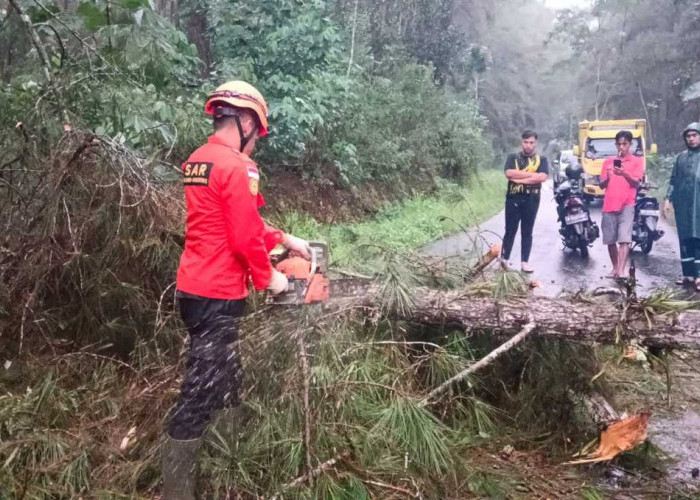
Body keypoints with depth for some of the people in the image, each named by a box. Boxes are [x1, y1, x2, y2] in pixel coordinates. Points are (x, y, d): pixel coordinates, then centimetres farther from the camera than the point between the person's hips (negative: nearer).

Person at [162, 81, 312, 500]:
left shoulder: (197, 161, 12)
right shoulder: (237, 166, -18)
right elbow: (245, 236, -20)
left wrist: (286, 240, 21)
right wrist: (268, 278, -4)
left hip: (194, 287, 10)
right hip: (218, 294, -10)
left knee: (223, 379, 23)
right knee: (200, 394, -1)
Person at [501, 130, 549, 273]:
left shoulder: (541, 159, 7)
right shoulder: (513, 157, 7)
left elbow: (543, 177, -10)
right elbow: (509, 173, -11)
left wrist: (519, 178, -13)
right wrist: (531, 174, -11)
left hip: (532, 200, 1)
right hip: (513, 198, -1)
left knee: (527, 232, 6)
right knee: (510, 231, 3)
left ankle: (524, 262, 10)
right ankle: (503, 259, 10)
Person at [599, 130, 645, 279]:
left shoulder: (637, 161, 7)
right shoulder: (608, 161, 16)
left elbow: (636, 183, -5)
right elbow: (601, 185, 12)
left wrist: (624, 174, -23)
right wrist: (607, 178, -10)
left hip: (627, 205, -3)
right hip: (609, 205, 4)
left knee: (624, 239, -14)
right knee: (610, 240, 6)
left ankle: (622, 270, -21)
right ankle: (615, 268, 20)